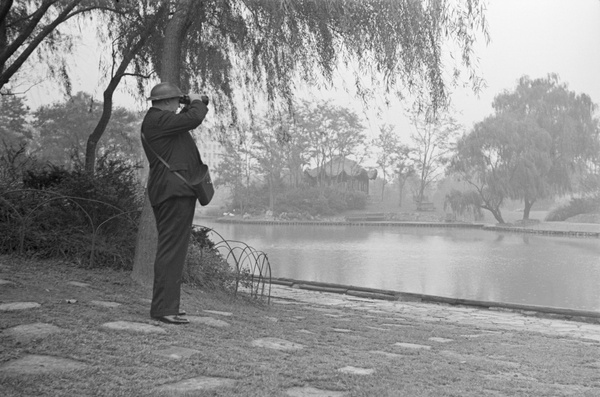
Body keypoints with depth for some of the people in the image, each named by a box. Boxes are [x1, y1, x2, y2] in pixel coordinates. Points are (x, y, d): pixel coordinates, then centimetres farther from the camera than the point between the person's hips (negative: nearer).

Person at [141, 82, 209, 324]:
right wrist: (196, 103, -2)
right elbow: (192, 119, -22)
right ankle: (163, 309, -11)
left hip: (175, 191, 11)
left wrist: (197, 107, 23)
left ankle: (167, 304, 23)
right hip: (174, 191, -11)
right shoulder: (158, 120, -13)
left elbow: (184, 123, 36)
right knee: (171, 249, -12)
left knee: (172, 249, 15)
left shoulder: (159, 120, 21)